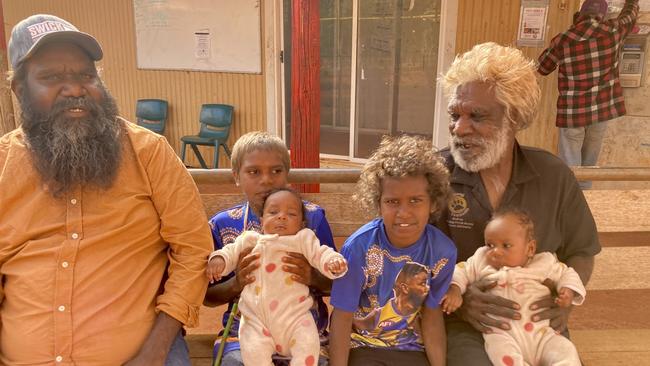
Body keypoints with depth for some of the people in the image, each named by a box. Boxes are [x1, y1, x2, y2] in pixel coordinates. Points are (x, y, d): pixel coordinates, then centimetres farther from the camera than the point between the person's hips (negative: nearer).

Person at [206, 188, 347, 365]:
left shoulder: (304, 239, 6)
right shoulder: (251, 239, 12)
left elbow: (321, 254, 0)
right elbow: (231, 252, 17)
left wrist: (334, 262, -23)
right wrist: (218, 259, -7)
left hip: (295, 317, -1)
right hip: (256, 319, 1)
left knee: (308, 345, -20)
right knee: (253, 351, -20)